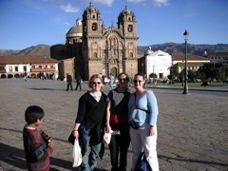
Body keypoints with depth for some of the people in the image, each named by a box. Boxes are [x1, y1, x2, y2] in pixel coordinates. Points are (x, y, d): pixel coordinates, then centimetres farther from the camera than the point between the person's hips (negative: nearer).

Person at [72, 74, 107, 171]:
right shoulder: (85, 97, -7)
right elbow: (80, 114, -10)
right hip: (86, 127, -4)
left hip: (99, 128, 5)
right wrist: (75, 129, -14)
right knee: (84, 151, 4)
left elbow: (106, 113, 11)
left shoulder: (104, 97, 6)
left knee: (96, 151, 16)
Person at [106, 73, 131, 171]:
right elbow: (108, 109, -1)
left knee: (124, 148, 10)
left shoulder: (129, 95, 6)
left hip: (125, 126, 2)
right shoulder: (112, 93, 0)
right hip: (114, 125, -1)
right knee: (113, 148, 4)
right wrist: (107, 124, -6)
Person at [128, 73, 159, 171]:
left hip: (146, 127, -6)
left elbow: (154, 111, -13)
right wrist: (129, 124, 13)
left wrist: (152, 126, -20)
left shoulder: (148, 94, -7)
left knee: (150, 153, 0)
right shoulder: (132, 95, 11)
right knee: (136, 152, 16)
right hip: (133, 128, 6)